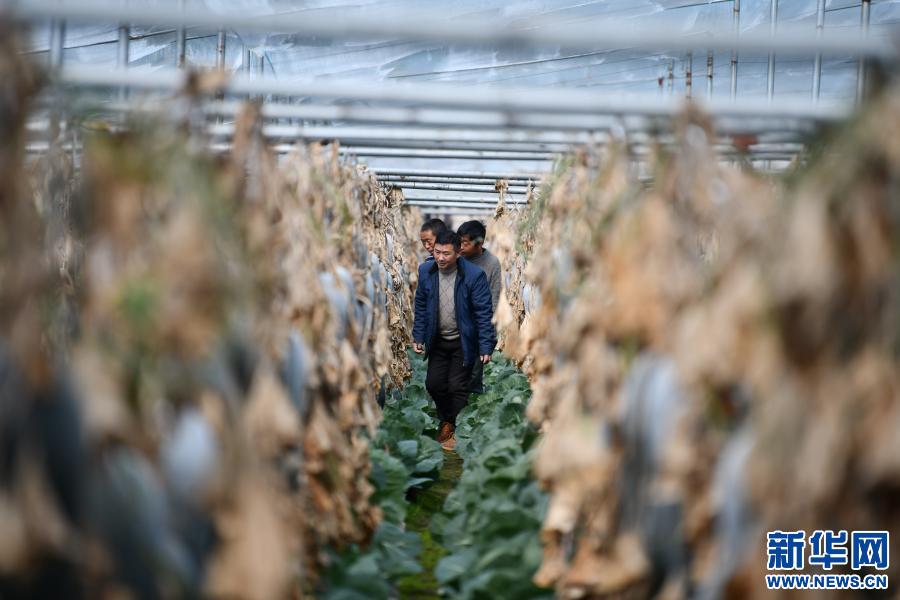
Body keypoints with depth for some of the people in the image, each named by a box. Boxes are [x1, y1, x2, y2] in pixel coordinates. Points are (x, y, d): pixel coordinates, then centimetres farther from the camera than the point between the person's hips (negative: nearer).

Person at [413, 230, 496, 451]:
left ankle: (457, 430, 16)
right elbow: (421, 307, 5)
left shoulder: (474, 275, -20)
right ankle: (446, 421, 31)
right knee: (434, 383, 6)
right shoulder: (428, 274, -7)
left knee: (457, 387, -2)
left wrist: (486, 346, -19)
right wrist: (418, 337, 3)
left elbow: (484, 312, -18)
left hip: (463, 342, -4)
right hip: (438, 341, 4)